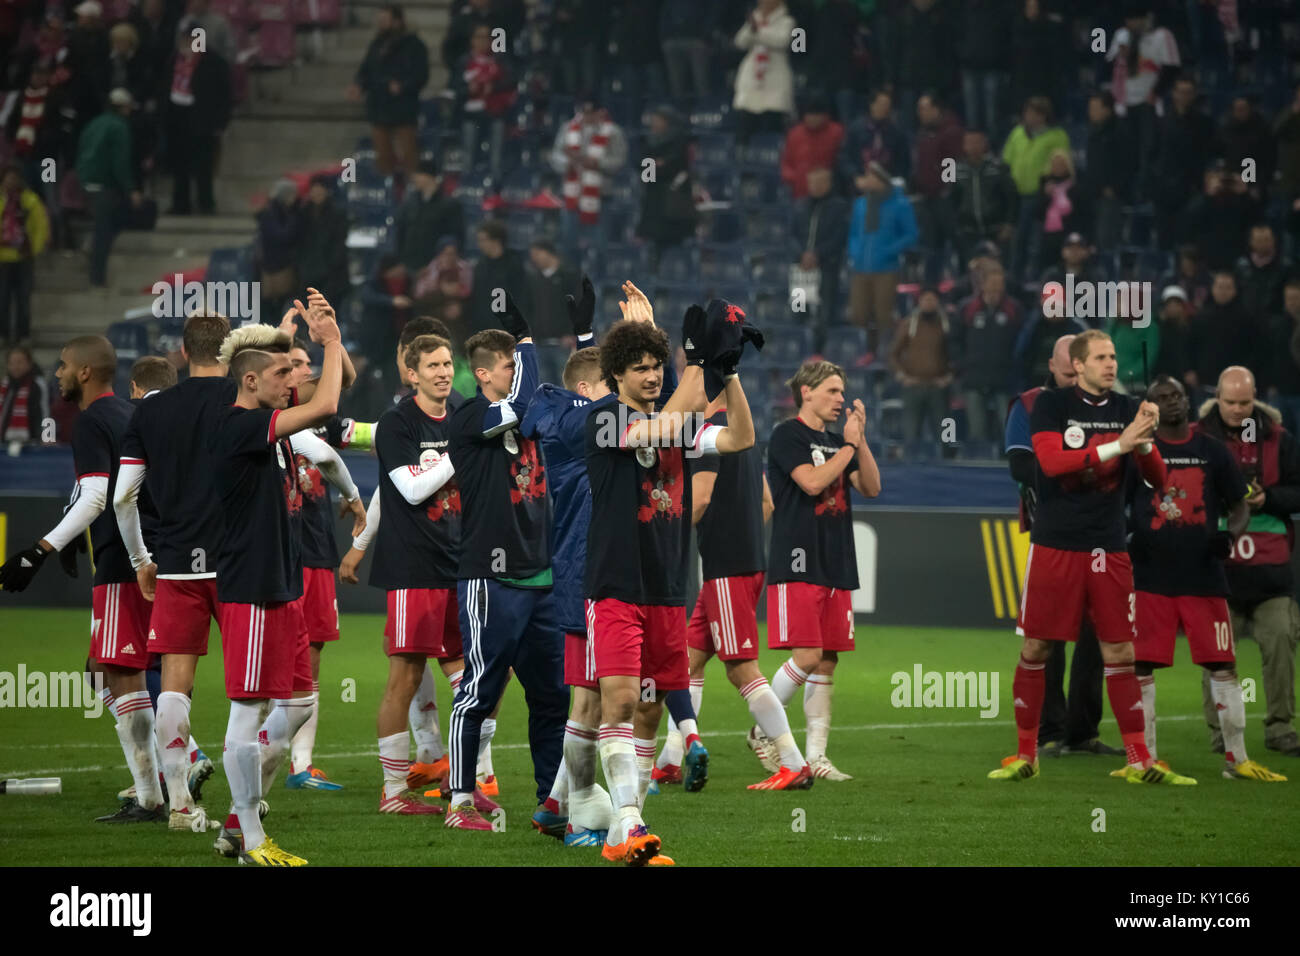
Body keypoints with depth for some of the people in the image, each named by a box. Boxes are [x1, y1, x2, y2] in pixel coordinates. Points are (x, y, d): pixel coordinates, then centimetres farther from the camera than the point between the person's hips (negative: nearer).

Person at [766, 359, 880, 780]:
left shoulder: (834, 442, 19)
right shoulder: (787, 436, -4)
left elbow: (871, 488, 10)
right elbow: (812, 481, -17)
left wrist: (861, 439, 1)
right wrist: (849, 445, -8)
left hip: (836, 567, 7)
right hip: (797, 564, -7)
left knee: (827, 663, 4)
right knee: (807, 656, -14)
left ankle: (816, 755, 6)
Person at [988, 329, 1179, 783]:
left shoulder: (1127, 408, 6)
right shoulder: (1051, 404, -2)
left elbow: (1157, 477, 3)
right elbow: (1052, 461, -18)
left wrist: (1145, 442, -18)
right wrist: (1117, 445, -23)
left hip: (1108, 549, 2)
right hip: (1055, 545, -2)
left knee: (1120, 653, 1)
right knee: (1035, 648, 2)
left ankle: (1138, 760, 4)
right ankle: (1026, 755, 13)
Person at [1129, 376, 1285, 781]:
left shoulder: (1211, 451, 9)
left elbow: (1239, 505, 14)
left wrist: (1230, 534, -7)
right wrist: (1123, 540, -11)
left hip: (1204, 577, 1)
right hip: (1150, 578, -1)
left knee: (1223, 664, 1)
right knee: (1142, 665, -1)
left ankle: (1237, 759, 8)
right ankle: (1145, 759, 8)